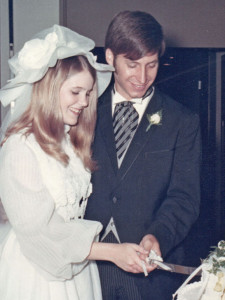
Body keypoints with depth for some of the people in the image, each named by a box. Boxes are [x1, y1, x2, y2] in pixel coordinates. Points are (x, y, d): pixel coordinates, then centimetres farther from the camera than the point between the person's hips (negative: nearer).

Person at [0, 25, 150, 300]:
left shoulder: (71, 141, 6)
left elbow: (77, 210, 8)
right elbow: (36, 230, -19)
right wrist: (112, 252, -19)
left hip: (75, 267, 7)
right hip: (36, 275, -7)